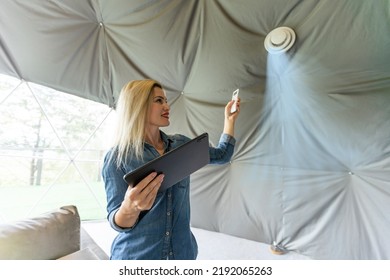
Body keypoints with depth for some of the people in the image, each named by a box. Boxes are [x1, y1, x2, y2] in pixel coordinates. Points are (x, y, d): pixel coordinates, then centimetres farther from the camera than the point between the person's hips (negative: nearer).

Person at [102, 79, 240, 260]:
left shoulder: (181, 144, -2)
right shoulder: (117, 157, -14)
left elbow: (222, 155, 9)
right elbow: (117, 222, -14)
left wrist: (230, 119, 8)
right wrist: (129, 208, -35)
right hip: (136, 256, -3)